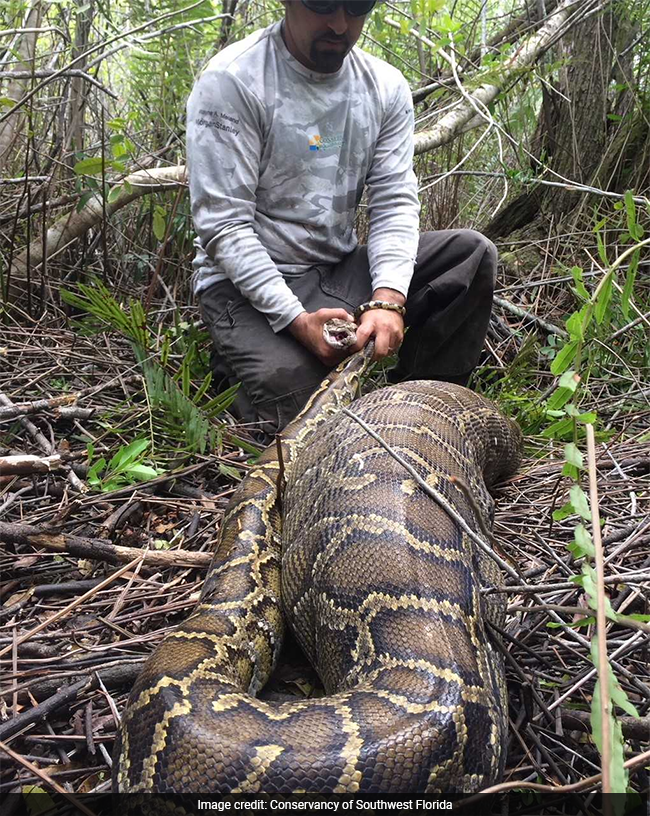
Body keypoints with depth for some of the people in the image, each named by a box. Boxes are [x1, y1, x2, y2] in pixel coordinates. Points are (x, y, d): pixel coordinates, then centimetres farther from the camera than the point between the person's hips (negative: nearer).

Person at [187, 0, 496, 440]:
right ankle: (235, 362, 6)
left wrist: (387, 300, -22)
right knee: (293, 405, -28)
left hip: (341, 269, 6)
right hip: (248, 280, -5)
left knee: (473, 253, -9)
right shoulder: (232, 81, -13)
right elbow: (223, 225, -17)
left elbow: (394, 205, -3)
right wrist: (296, 318, -27)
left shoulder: (387, 87, 3)